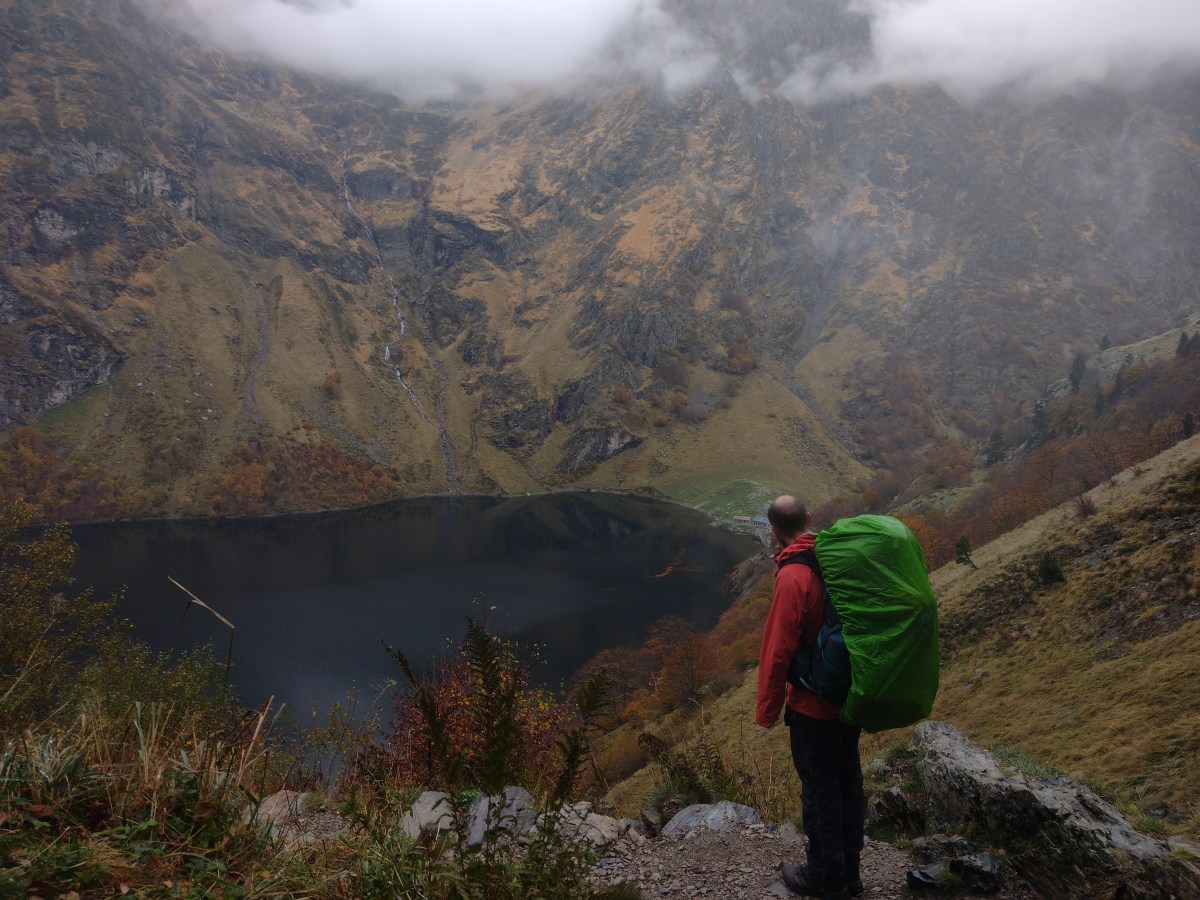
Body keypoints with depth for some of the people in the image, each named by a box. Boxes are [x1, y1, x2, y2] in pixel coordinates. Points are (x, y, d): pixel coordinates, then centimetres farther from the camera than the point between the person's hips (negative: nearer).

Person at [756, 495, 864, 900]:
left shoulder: (793, 577, -25)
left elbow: (778, 651, -22)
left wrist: (767, 710, -10)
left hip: (814, 704, -7)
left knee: (820, 789, 9)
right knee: (848, 780, 19)